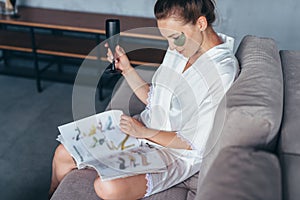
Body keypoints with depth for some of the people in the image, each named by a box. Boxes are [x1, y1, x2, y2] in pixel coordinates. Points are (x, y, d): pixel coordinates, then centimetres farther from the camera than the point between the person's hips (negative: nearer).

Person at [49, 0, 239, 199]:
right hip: (144, 129, 7)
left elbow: (199, 143, -18)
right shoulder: (179, 47, 1)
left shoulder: (223, 72, -22)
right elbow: (154, 100, 10)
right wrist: (126, 68, 0)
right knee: (63, 154, 3)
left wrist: (145, 132, -17)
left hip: (177, 153, -7)